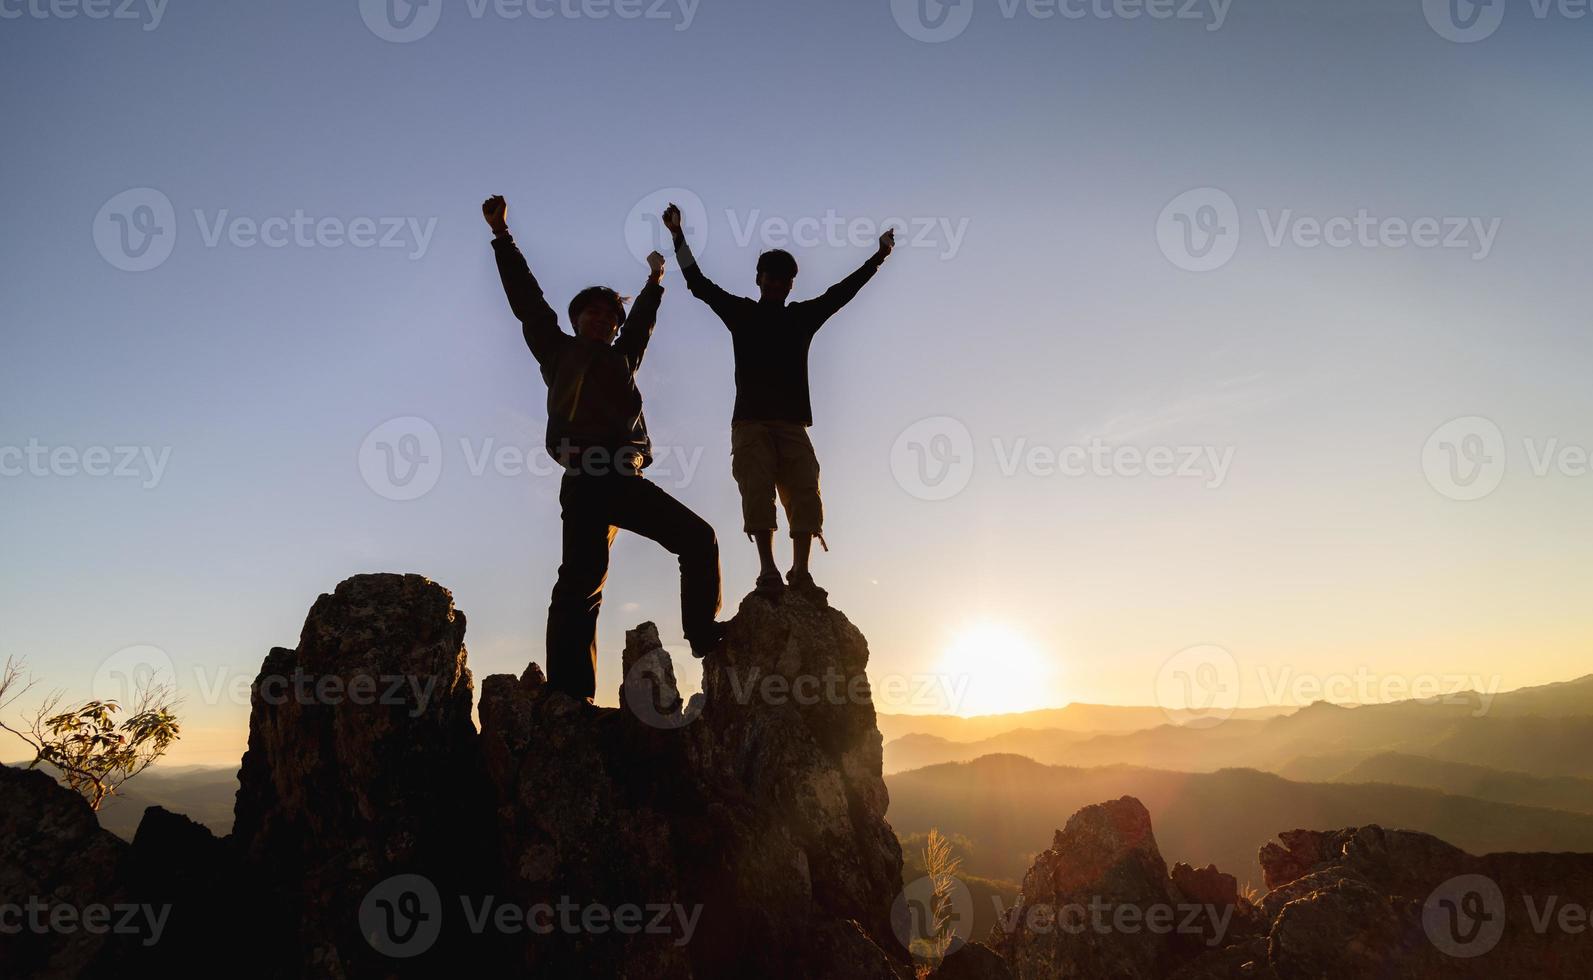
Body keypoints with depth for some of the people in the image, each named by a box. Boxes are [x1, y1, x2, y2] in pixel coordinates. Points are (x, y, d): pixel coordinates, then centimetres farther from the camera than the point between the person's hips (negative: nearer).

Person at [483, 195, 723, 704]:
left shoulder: (621, 359, 29)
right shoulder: (559, 351, 17)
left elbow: (642, 321, 45)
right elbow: (527, 300, 15)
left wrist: (654, 279, 58)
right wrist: (502, 234, 15)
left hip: (626, 479, 6)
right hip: (587, 480, -6)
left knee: (699, 540, 4)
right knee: (582, 581, -16)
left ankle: (704, 633, 11)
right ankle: (568, 694, -21)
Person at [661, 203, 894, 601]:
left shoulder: (804, 316, 20)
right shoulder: (742, 312, 14)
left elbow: (842, 291, 22)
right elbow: (698, 284, 10)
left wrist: (879, 256, 21)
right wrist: (678, 236, 4)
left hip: (792, 422, 2)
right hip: (751, 420, -2)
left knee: (805, 494, -11)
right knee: (757, 492, -14)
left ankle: (801, 573, -14)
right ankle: (768, 572, -18)